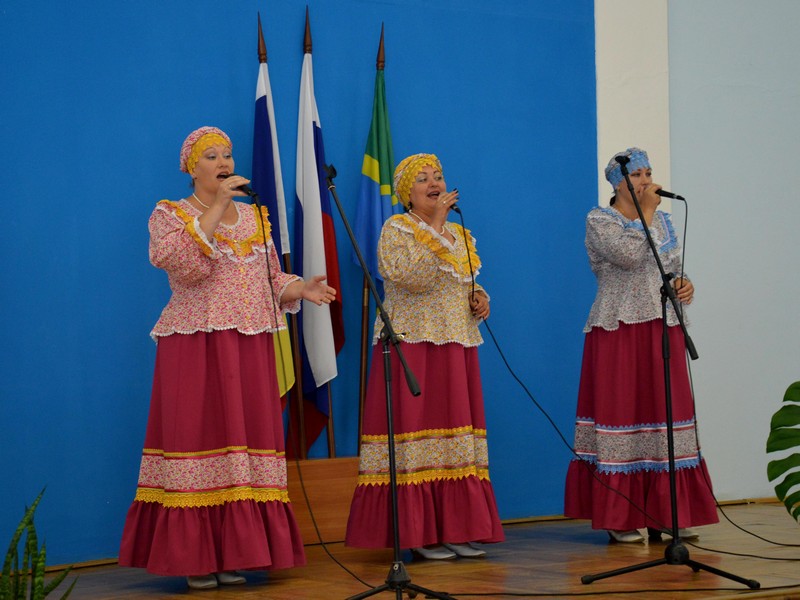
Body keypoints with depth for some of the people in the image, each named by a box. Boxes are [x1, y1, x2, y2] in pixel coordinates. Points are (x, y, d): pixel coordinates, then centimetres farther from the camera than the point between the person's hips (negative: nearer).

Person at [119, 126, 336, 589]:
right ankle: (194, 556, 0)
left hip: (251, 347, 5)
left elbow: (272, 280, 17)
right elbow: (181, 262, -18)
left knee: (248, 438, 1)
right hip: (194, 346, -4)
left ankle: (233, 553, 7)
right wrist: (217, 206, -19)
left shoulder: (255, 216, 16)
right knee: (198, 436, -7)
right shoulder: (169, 214, 2)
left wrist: (300, 289, -3)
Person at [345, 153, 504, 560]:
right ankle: (417, 532, -4)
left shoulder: (458, 234, 16)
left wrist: (478, 299, 3)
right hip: (413, 344, -6)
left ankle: (456, 528, 9)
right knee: (415, 438, -8)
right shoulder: (396, 229, -4)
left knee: (455, 435, 5)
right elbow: (412, 278, -21)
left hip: (457, 346, 7)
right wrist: (436, 226, -20)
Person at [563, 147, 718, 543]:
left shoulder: (662, 220, 15)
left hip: (663, 331, 6)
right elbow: (630, 254, -21)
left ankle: (666, 513, 10)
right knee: (621, 410, -5)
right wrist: (646, 211, -11)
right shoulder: (599, 221, -4)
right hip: (618, 331, -6)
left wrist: (684, 284, 0)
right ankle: (621, 518, 1)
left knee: (665, 411, 4)